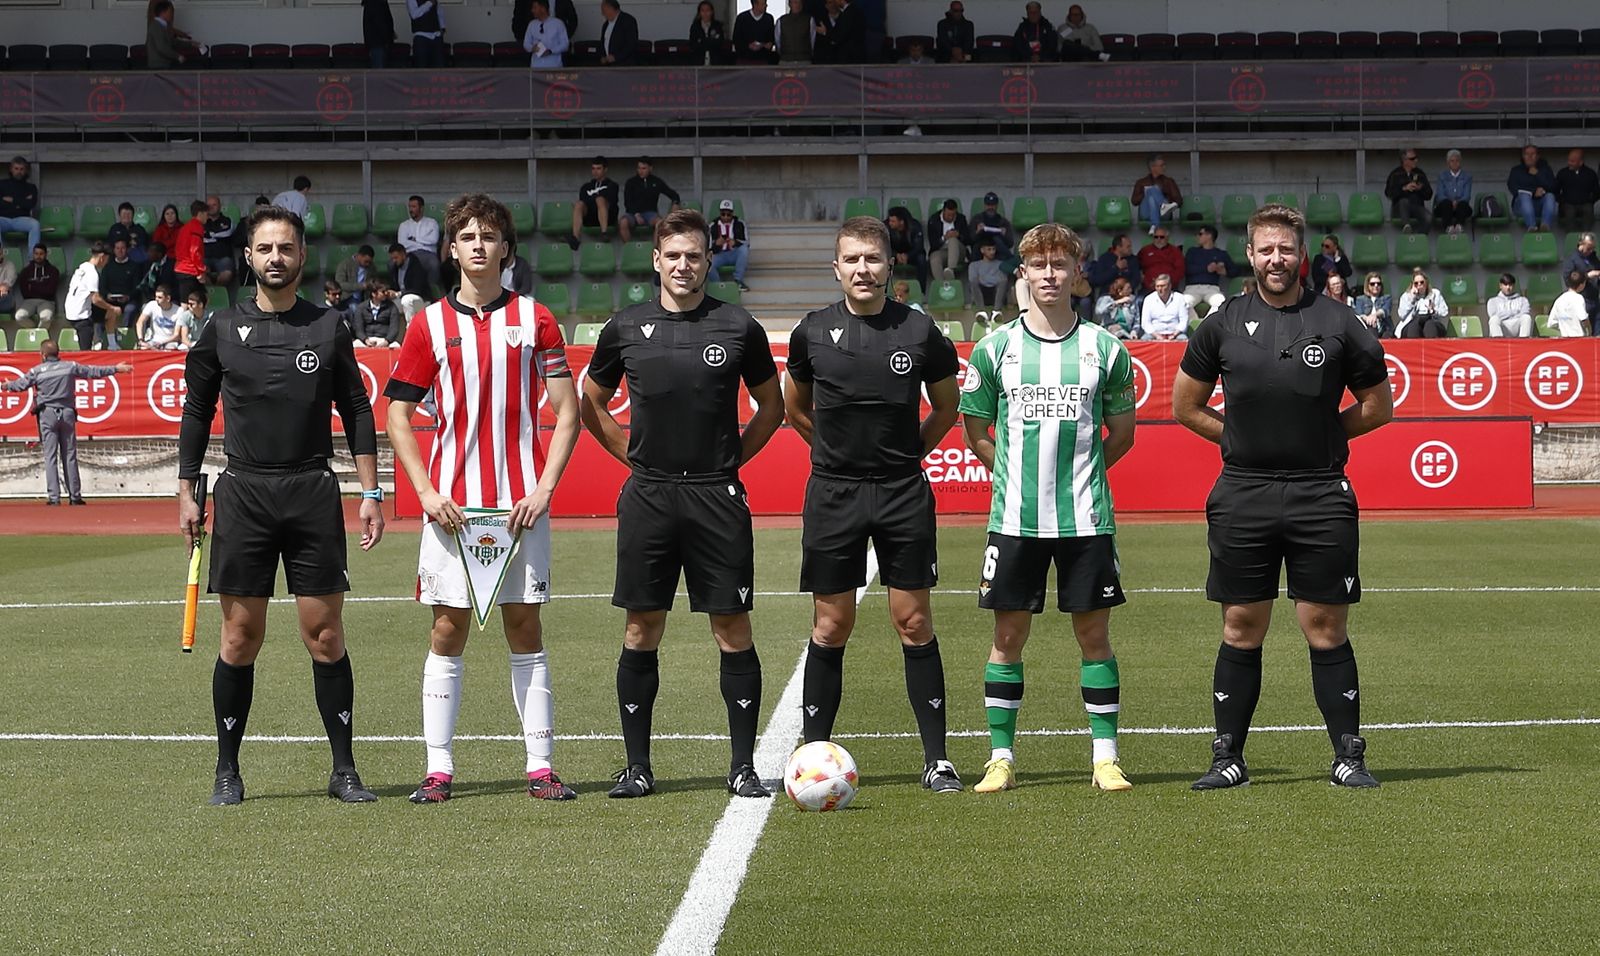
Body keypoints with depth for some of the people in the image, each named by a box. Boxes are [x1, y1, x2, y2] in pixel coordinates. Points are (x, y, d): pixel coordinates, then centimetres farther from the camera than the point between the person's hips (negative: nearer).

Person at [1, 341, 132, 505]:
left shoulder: (37, 371, -1)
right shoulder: (71, 367, 3)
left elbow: (20, 385, 7)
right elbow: (93, 371, 8)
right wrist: (116, 369, 19)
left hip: (47, 414, -2)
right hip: (67, 413, 2)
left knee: (50, 457, -1)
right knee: (70, 456, 7)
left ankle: (53, 496, -7)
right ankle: (75, 495, 7)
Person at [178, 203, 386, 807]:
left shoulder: (328, 327, 6)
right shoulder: (223, 329, 6)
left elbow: (357, 411, 9)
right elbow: (196, 413, 12)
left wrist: (371, 494, 4)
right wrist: (187, 492, 7)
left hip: (313, 492, 0)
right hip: (243, 492, 0)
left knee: (325, 633, -2)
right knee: (240, 636, 1)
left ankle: (344, 769, 5)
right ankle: (227, 772, 11)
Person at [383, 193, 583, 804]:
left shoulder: (534, 319, 5)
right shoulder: (429, 324, 5)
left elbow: (567, 412, 5)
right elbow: (398, 416, 7)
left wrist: (544, 488, -6)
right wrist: (426, 492, -5)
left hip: (522, 505, 0)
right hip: (451, 504, 0)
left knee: (525, 627, 3)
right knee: (449, 628, 1)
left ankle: (540, 766, 6)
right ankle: (439, 769, 5)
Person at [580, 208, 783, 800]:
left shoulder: (738, 328, 1)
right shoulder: (626, 328, 5)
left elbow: (771, 406, 14)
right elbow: (592, 405, 19)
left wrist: (730, 459, 6)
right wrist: (635, 457, 10)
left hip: (718, 498, -1)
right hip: (648, 497, 1)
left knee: (732, 629, -1)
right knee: (641, 630, 4)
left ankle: (743, 766, 7)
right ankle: (637, 767, 11)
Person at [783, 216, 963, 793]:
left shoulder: (920, 332, -1)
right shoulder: (812, 333, 2)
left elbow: (946, 405, 14)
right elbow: (794, 408, 18)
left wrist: (908, 452, 9)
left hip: (903, 492, 0)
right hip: (832, 493, 1)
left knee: (914, 622, 0)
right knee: (831, 625, 3)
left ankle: (936, 758, 5)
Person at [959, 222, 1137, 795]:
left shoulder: (1104, 348, 4)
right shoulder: (995, 348, 3)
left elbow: (1122, 431, 13)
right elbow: (975, 431, 10)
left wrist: (1078, 471, 7)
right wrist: (1019, 474, 4)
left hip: (1086, 517, 0)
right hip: (1014, 517, 0)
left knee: (1094, 633, 3)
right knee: (1009, 635, 3)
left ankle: (1105, 757, 10)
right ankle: (1001, 757, 10)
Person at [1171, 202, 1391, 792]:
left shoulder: (1338, 323, 3)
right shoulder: (1224, 324, 6)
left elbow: (1379, 406, 12)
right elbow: (1185, 406, 15)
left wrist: (1322, 433, 6)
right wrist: (1243, 436, 9)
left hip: (1321, 497, -1)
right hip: (1242, 495, 1)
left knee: (1326, 628, 0)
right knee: (1241, 629, 5)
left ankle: (1348, 757, 8)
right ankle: (1228, 757, 12)